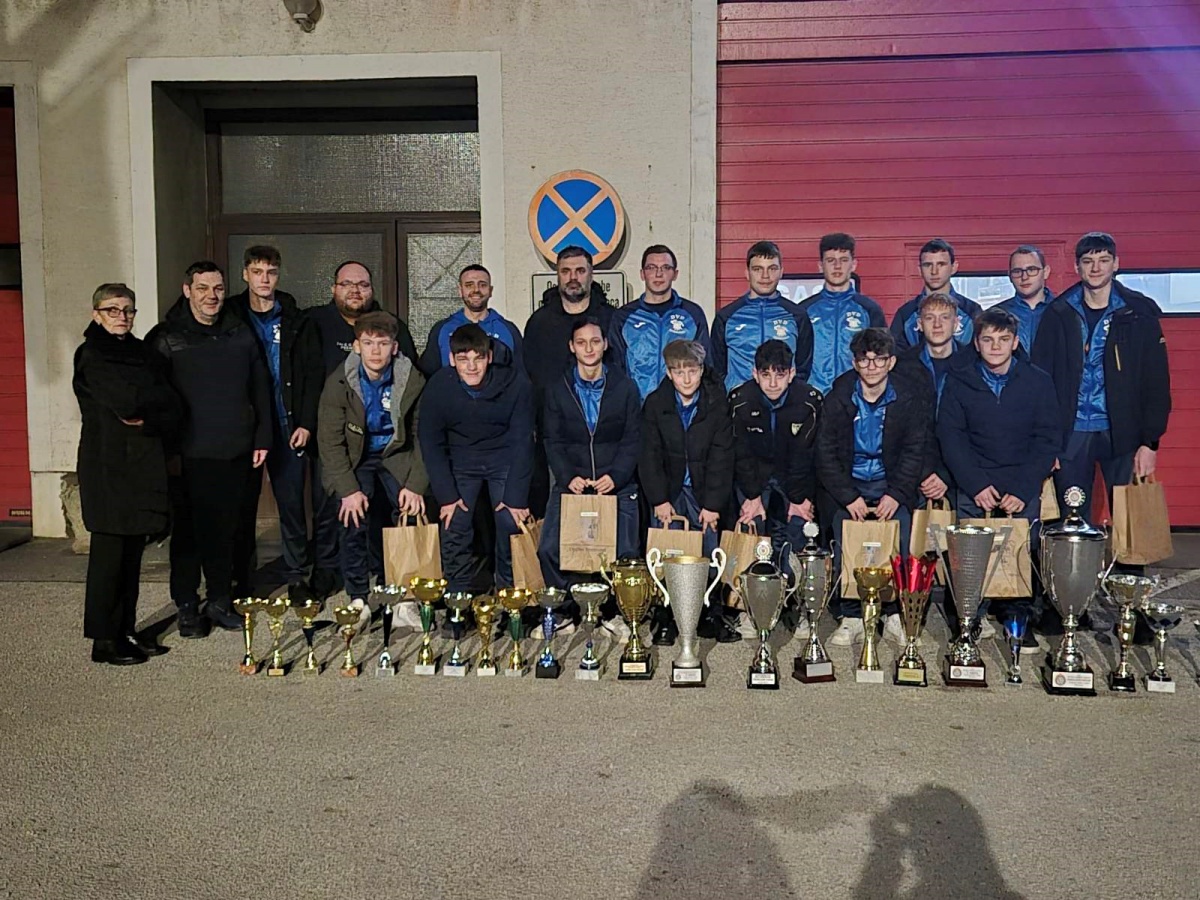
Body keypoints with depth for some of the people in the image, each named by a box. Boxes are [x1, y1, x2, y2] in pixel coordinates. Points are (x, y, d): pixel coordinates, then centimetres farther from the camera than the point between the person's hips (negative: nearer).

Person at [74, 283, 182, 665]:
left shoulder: (144, 354, 15)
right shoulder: (91, 355, -3)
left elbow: (174, 412, 6)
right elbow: (126, 402, -17)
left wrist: (147, 420, -11)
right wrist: (158, 397, -1)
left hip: (143, 462, 6)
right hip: (108, 464, -6)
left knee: (133, 552, 8)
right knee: (109, 552, -2)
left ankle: (126, 630, 18)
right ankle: (104, 640, 5)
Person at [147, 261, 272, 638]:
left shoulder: (241, 334, 9)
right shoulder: (166, 338, -2)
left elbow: (260, 390, 12)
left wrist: (262, 438, 7)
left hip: (235, 453, 3)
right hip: (188, 455, -3)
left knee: (225, 529, 10)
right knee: (188, 531, 4)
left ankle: (220, 601, 22)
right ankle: (187, 607, 16)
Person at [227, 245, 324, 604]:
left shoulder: (296, 322, 5)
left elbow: (313, 374, 2)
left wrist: (306, 423, -6)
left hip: (287, 427, 0)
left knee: (292, 503, 1)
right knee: (243, 504, 7)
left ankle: (296, 577, 11)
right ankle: (240, 578, 17)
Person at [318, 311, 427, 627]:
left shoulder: (413, 382, -13)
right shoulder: (339, 383, -15)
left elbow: (422, 438, -7)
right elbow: (330, 442, -14)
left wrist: (416, 485, -16)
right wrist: (349, 489, -23)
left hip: (395, 457, 1)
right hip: (353, 460, -1)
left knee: (411, 513, -17)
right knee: (355, 519, -21)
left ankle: (407, 598, -3)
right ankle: (357, 599, -6)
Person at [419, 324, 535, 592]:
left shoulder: (513, 383, -21)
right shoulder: (438, 386, -17)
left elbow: (522, 441, -14)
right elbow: (431, 443, -9)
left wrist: (516, 497, -16)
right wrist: (446, 496, -14)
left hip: (504, 458, -1)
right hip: (461, 461, 1)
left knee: (511, 523, -10)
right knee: (453, 526, -9)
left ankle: (509, 591, 10)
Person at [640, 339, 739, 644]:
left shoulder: (717, 403, -5)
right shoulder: (655, 403, -2)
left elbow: (721, 456, -8)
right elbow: (650, 455, -3)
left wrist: (713, 503, -14)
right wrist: (659, 500, -12)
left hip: (704, 488, 0)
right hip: (669, 489, 1)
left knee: (709, 553, -9)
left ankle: (710, 615, 2)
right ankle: (665, 618, 0)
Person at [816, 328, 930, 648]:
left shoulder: (910, 397, 0)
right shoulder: (838, 398, -3)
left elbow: (914, 451, 0)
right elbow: (826, 453, -5)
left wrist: (896, 494, -15)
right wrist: (848, 497, -16)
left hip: (890, 483, 0)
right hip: (847, 483, 0)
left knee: (901, 533, -24)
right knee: (844, 535, -24)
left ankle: (896, 614, -11)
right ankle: (850, 617, -13)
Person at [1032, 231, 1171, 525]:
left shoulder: (1139, 313, 1)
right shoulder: (1058, 314, 4)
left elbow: (1156, 382, 0)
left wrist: (1150, 441, -6)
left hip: (1122, 434, -1)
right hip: (1071, 434, 1)